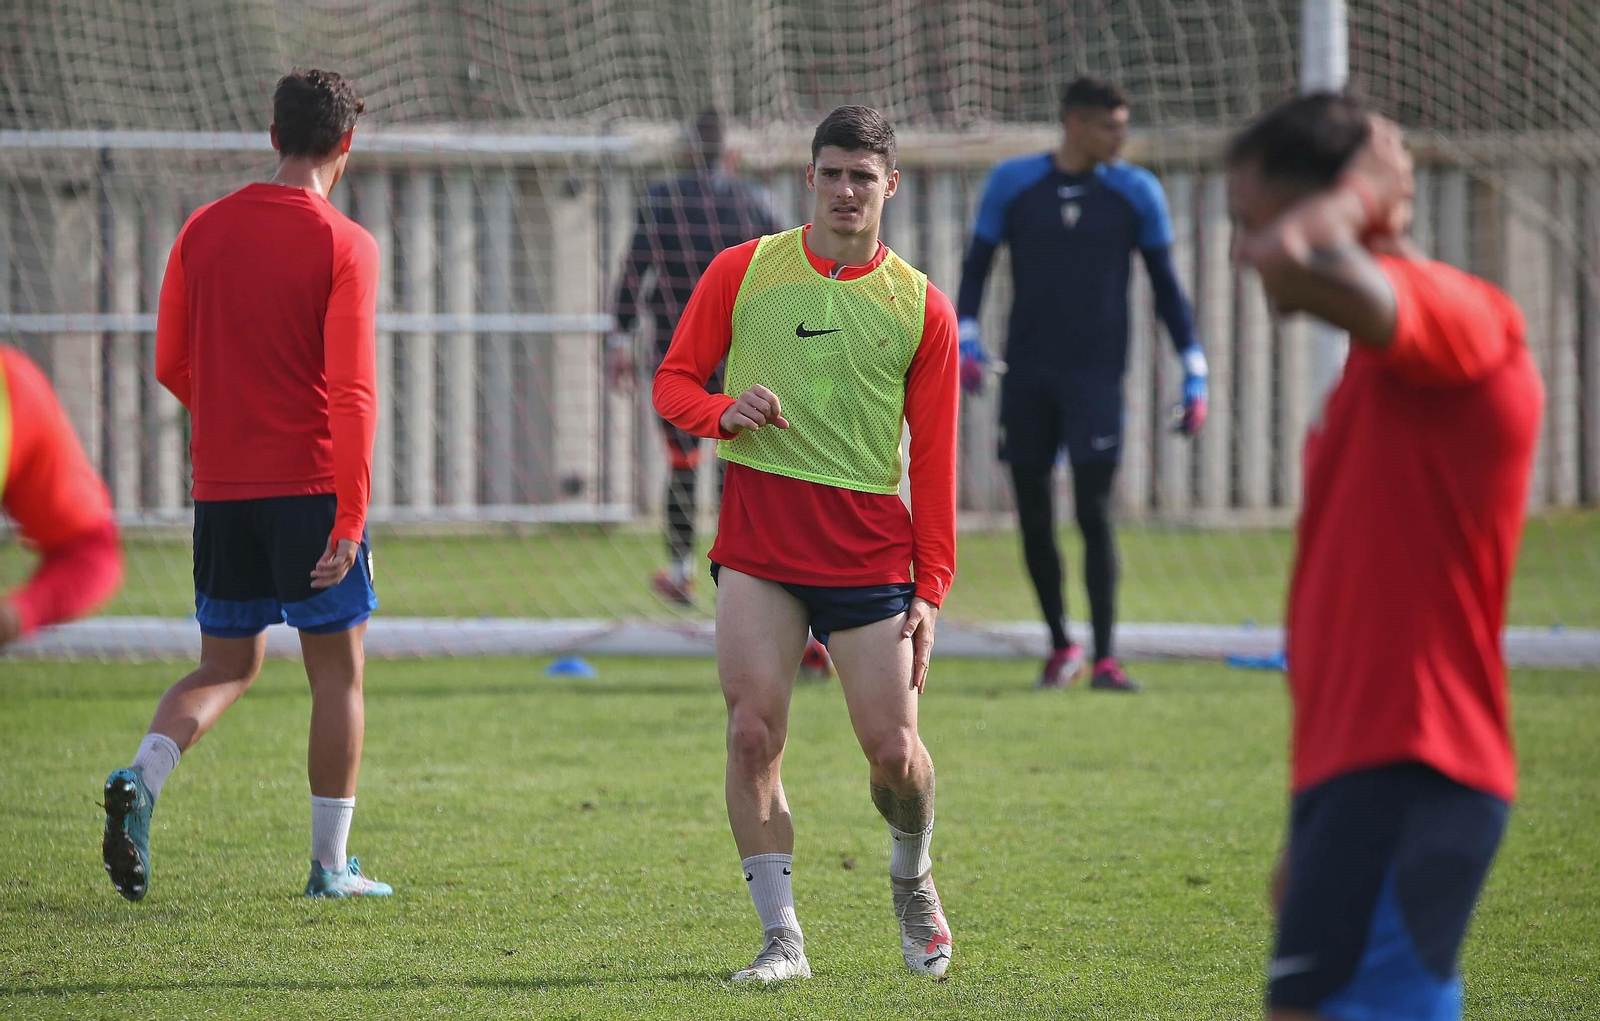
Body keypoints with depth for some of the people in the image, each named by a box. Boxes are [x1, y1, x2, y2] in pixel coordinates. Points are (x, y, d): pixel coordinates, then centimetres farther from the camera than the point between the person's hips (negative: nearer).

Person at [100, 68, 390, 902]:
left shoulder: (204, 231, 6)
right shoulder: (343, 246, -9)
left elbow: (171, 365, 10)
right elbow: (352, 390, -15)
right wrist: (349, 522, -15)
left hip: (221, 486, 5)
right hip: (312, 482, -5)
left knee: (227, 665, 15)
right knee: (337, 670, 8)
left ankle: (139, 779, -12)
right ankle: (329, 865, 9)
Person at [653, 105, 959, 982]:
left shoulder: (920, 307, 5)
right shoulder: (743, 273, 5)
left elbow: (933, 457, 6)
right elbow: (673, 382, 10)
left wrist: (931, 587, 0)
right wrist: (726, 411, -13)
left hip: (869, 541, 0)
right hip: (757, 534, 0)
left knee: (893, 750, -2)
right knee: (753, 733, -11)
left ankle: (912, 879, 29)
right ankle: (781, 937, -4)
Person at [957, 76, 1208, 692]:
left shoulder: (1136, 192, 3)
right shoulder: (1011, 184, 3)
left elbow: (1166, 285, 7)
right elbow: (976, 266, 9)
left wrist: (1194, 376, 3)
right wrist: (967, 340, -7)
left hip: (1096, 375, -2)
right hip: (1026, 375, 2)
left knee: (1094, 514, -11)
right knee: (1033, 518, 4)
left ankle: (1104, 659, -9)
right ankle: (1060, 646, 21)